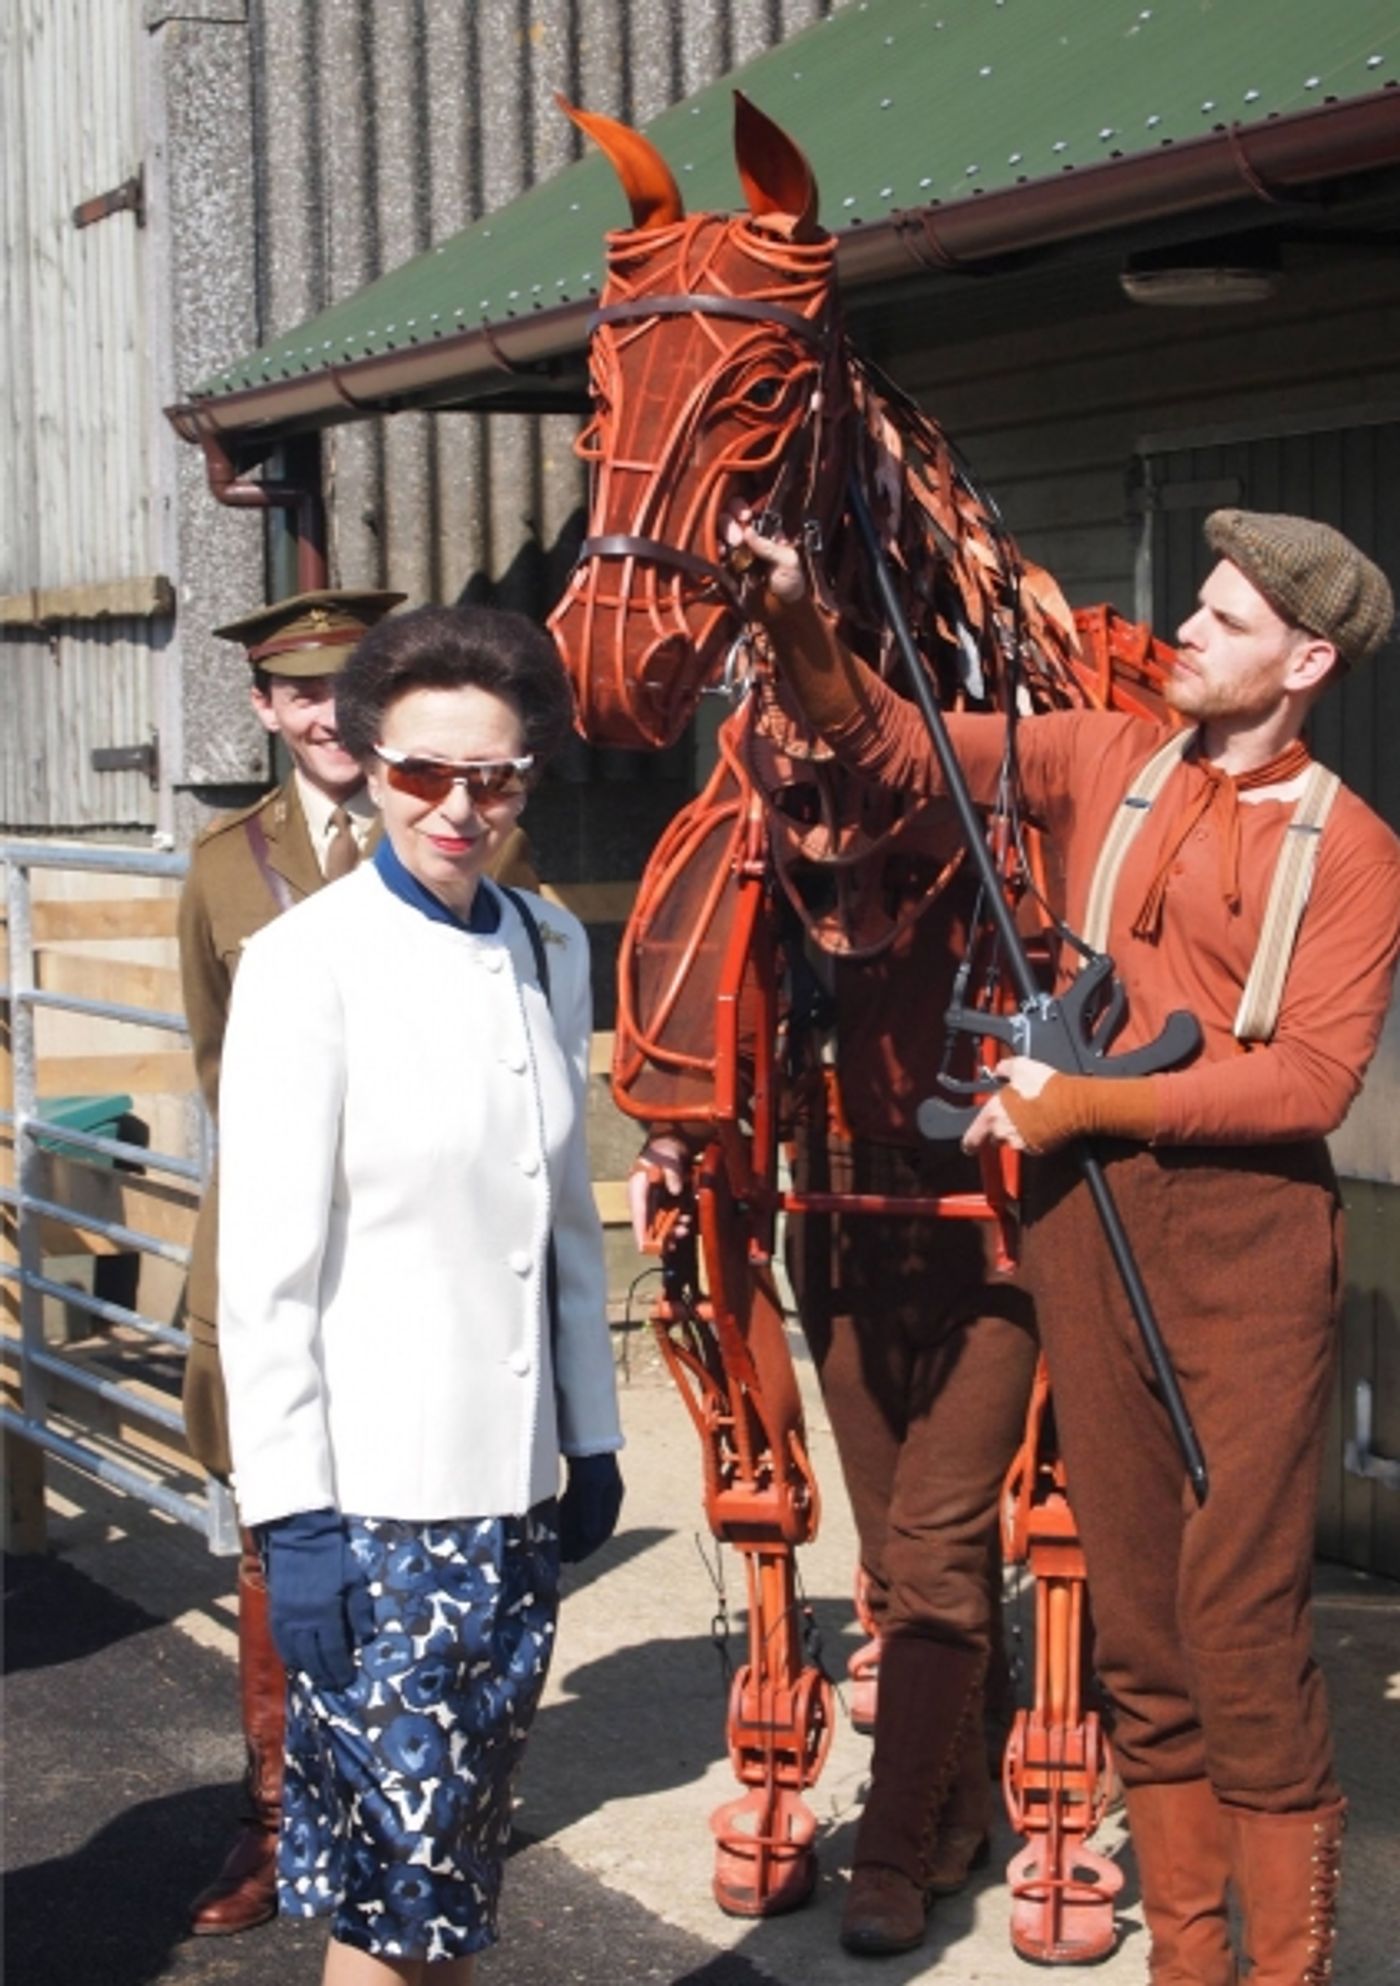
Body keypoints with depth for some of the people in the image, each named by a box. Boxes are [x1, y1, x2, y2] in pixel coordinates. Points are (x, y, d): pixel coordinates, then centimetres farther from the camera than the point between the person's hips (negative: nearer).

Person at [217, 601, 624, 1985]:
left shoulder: (550, 949, 8)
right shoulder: (309, 962, -11)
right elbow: (266, 1266, -11)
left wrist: (592, 1440, 15)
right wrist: (289, 1517, -13)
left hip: (514, 1480, 6)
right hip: (373, 1497, -6)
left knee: (462, 1839, 13)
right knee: (394, 1867, -1)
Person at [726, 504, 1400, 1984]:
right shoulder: (1101, 763, 9)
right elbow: (893, 746, 9)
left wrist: (1092, 1101, -13)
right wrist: (797, 621, -7)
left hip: (1243, 1228, -4)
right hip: (1084, 1212, 4)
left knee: (1242, 1622, -7)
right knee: (1131, 1615, 10)